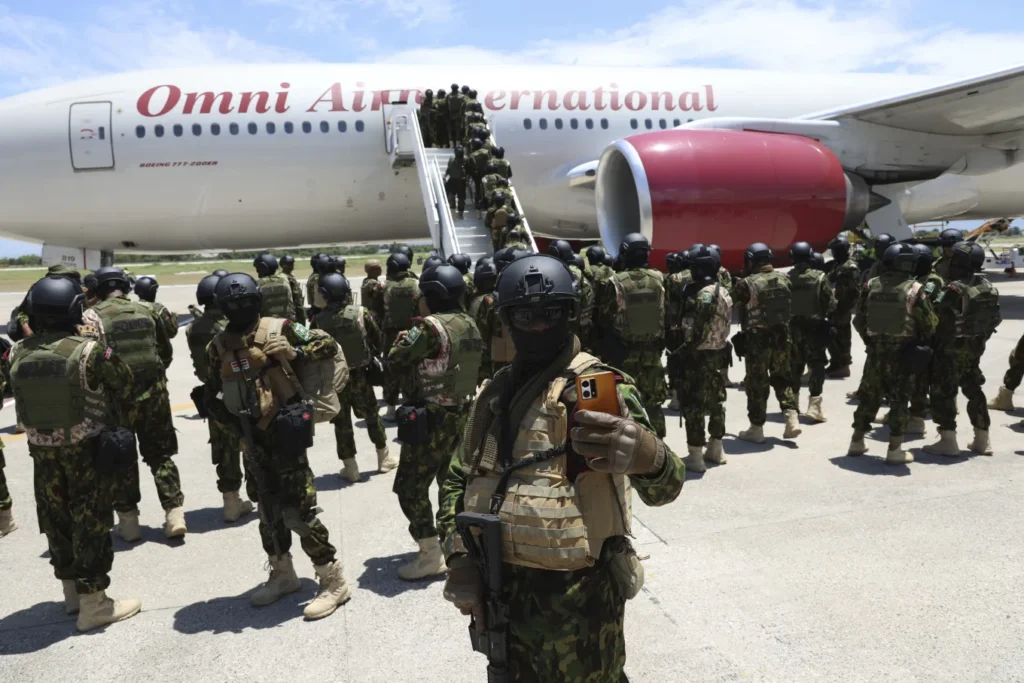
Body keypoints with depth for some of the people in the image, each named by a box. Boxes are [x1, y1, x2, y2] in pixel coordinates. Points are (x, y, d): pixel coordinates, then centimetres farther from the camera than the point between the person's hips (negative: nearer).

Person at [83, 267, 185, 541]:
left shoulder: (93, 316, -6)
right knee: (161, 454, 13)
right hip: (154, 393, 3)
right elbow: (166, 352, 13)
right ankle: (175, 514, 9)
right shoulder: (146, 311, 6)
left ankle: (128, 520, 18)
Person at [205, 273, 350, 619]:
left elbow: (329, 344, -1)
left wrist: (294, 353, -17)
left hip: (284, 431, -5)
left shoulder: (279, 329, -6)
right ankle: (282, 574, 33)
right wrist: (234, 421, -2)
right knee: (268, 507, 16)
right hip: (253, 437, 5)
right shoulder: (218, 347, 6)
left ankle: (334, 581, 6)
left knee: (297, 509, -6)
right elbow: (211, 396, 13)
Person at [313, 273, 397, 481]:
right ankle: (384, 458, 27)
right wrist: (374, 358, 16)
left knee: (342, 423, 10)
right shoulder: (362, 313, -12)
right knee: (372, 415, 17)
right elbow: (378, 340, -4)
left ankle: (350, 467, 16)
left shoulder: (318, 321, -13)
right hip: (360, 374, 1)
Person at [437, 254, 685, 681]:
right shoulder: (495, 393, 5)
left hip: (577, 594, -5)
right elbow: (458, 478, 13)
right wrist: (458, 557, -1)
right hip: (500, 587, 6)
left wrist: (645, 454, -47)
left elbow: (664, 487, -24)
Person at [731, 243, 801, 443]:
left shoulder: (746, 284, -14)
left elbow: (729, 304, -4)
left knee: (757, 384, 4)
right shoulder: (784, 279, 2)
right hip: (782, 336, 5)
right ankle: (792, 419, 9)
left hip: (758, 339, -5)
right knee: (783, 378, 18)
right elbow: (791, 306, 10)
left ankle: (756, 428, 12)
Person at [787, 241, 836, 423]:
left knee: (794, 365, 15)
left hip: (792, 326, 3)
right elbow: (830, 303, -7)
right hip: (815, 326, -3)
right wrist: (822, 314, 12)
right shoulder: (820, 277, -10)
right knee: (816, 366, 1)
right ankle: (814, 406, -7)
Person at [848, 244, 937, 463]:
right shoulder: (914, 289, -11)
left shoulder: (871, 285, 0)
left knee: (869, 396, 14)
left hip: (876, 350, 3)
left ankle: (857, 442, 21)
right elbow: (928, 324, -6)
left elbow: (859, 319, 7)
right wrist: (922, 344, 13)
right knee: (899, 400, 3)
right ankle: (895, 450, 4)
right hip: (903, 352, -3)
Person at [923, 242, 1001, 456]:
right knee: (973, 390, 18)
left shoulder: (955, 289, -21)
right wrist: (981, 337, 20)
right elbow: (995, 318, 11)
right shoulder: (989, 288, 5)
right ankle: (982, 439, 23)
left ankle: (948, 440, -1)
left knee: (942, 392, 0)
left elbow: (935, 316, -24)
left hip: (952, 348, -8)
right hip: (976, 347, 8)